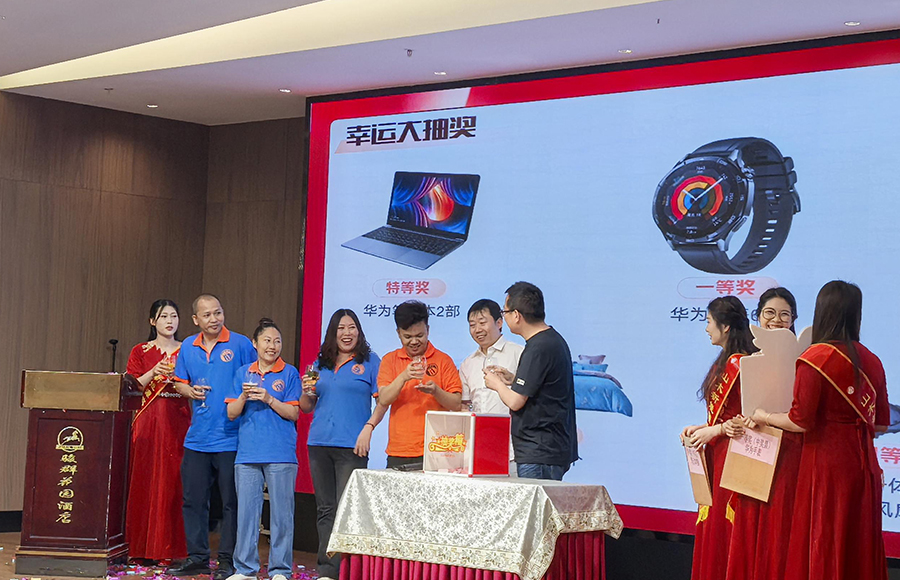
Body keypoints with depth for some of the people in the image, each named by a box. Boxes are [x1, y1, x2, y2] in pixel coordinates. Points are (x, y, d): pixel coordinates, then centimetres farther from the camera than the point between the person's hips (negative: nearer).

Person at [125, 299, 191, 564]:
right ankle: (142, 548, 2)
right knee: (145, 481, -3)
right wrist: (154, 372, -13)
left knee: (173, 482, -5)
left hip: (178, 421, 0)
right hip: (148, 420, 0)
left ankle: (171, 548, -2)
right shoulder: (141, 351, 10)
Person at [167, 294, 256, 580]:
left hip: (231, 439, -5)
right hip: (197, 438, 5)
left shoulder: (241, 344, -5)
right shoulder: (188, 347, 10)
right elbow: (180, 382, 19)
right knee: (193, 500, 9)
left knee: (231, 502, 1)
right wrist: (191, 391, -1)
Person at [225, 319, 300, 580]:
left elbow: (294, 413, -3)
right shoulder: (243, 373, 12)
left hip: (280, 454, -3)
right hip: (247, 453, 3)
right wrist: (243, 397, -10)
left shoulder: (289, 373, 3)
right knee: (246, 510, 5)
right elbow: (232, 413, 9)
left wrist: (269, 399, -15)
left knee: (281, 512, -1)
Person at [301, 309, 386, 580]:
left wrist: (368, 428, -15)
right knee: (325, 509, 7)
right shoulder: (321, 364, 16)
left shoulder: (369, 361, 2)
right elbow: (307, 407, 20)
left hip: (351, 446, -5)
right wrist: (307, 392, -1)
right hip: (319, 445, 5)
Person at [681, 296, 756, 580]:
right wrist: (700, 428, 9)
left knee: (724, 530, -5)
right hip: (717, 456, 10)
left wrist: (716, 430, -15)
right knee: (713, 530, 11)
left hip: (732, 458, -10)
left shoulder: (740, 364, -15)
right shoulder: (725, 362, 14)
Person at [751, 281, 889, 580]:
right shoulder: (872, 361, 7)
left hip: (827, 465, -6)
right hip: (864, 464, 6)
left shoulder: (816, 357, -11)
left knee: (823, 550, 0)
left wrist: (764, 416, 2)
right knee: (859, 551, 11)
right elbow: (881, 423, 12)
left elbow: (801, 421, -14)